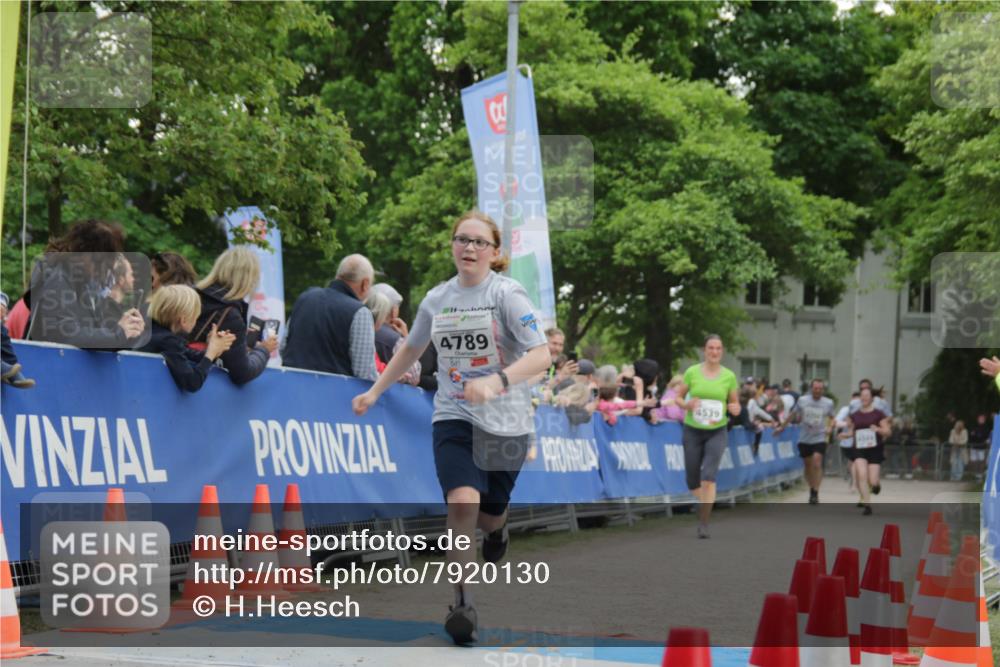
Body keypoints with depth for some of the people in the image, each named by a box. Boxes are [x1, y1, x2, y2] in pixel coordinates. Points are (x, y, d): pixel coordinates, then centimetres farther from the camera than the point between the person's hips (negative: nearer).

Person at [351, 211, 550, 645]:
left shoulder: (508, 295, -9)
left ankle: (497, 529, 50)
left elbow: (541, 355, -20)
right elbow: (411, 349, 24)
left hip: (507, 422, -2)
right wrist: (375, 392, 23)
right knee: (463, 503, -22)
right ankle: (462, 602, -17)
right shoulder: (437, 299, 5)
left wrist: (497, 382, -35)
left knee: (489, 514, 10)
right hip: (454, 418, 2)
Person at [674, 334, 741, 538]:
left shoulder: (729, 376, -2)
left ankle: (703, 524, -12)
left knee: (709, 476, -18)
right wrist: (687, 405, -17)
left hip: (717, 432, -1)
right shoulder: (692, 372, -3)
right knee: (692, 481, 6)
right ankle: (706, 506, 37)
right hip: (693, 431, 1)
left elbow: (735, 404, 7)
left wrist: (735, 409, -17)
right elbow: (678, 397, 4)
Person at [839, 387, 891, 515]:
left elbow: (887, 431, 0)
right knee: (861, 475, -20)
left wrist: (878, 429, -20)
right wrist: (845, 434, -5)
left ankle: (877, 483, 35)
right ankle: (867, 504, -12)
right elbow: (851, 432, 17)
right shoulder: (854, 415, 8)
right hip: (859, 449, 2)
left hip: (875, 449, -2)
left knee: (872, 482, -6)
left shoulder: (879, 414, 0)